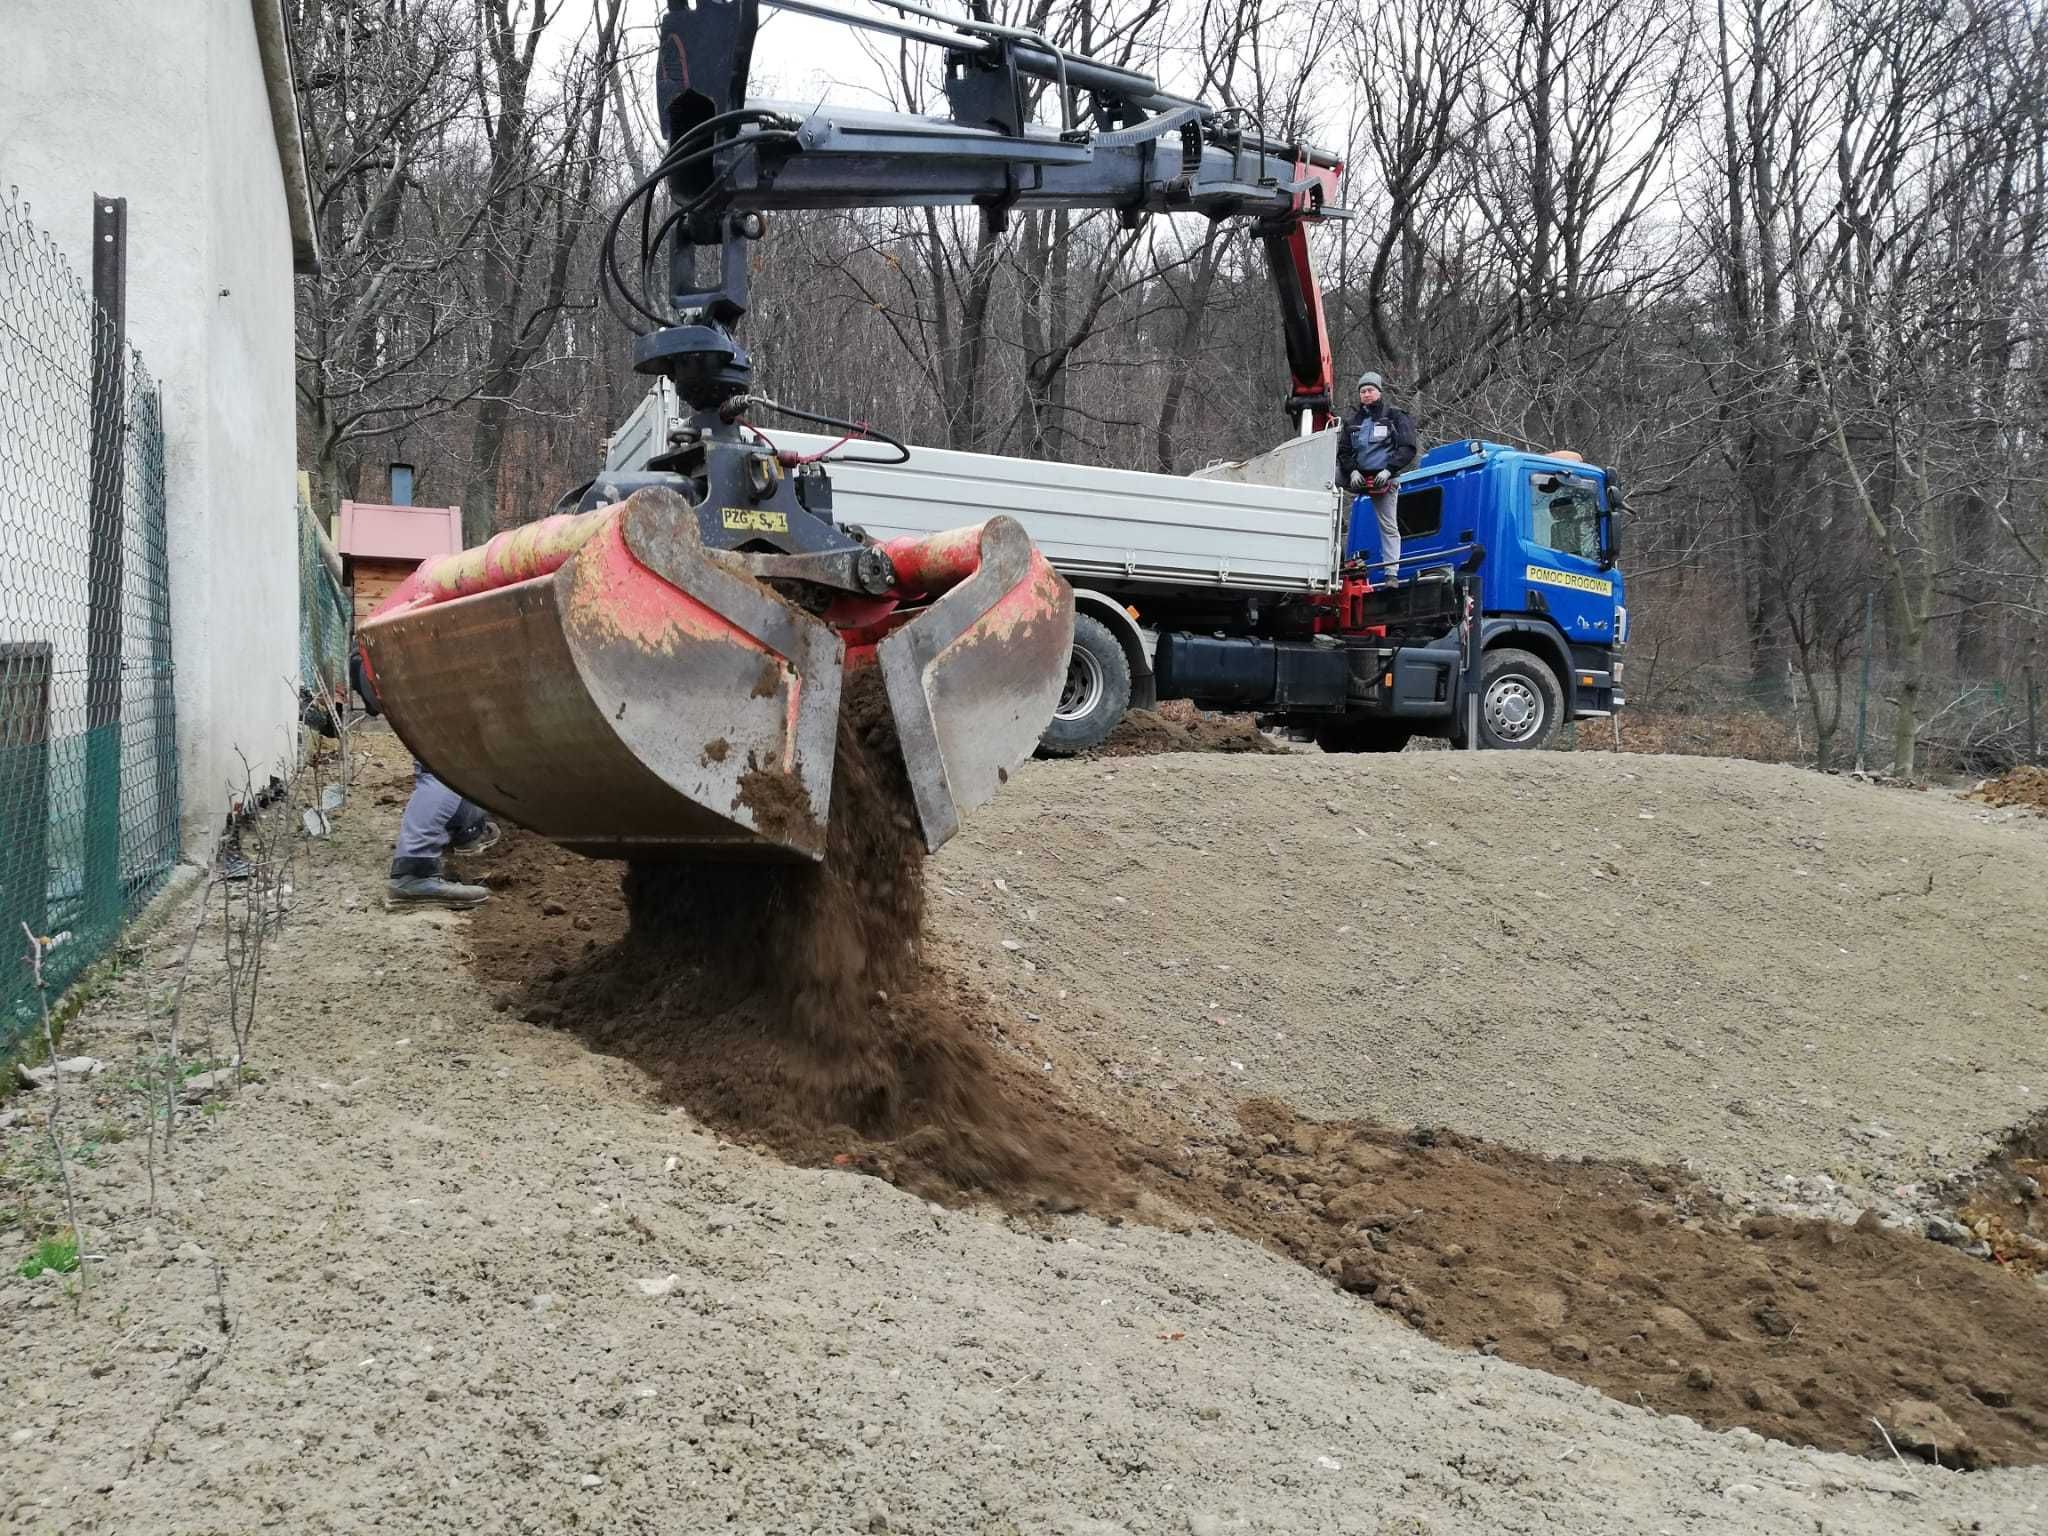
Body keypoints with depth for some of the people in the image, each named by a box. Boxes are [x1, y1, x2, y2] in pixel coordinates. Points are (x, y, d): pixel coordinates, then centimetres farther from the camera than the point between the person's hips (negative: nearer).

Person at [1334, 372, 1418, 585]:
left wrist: (1388, 471, -17)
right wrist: (1352, 471, -10)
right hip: (1357, 477, 4)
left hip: (1383, 479, -4)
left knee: (1389, 527, -3)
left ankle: (1392, 573, -1)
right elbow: (1343, 451, 10)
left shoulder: (1395, 417, 1)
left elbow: (1408, 449, -5)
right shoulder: (1353, 421, 11)